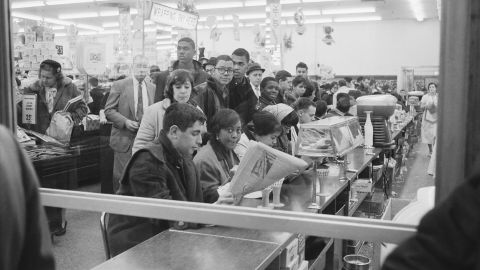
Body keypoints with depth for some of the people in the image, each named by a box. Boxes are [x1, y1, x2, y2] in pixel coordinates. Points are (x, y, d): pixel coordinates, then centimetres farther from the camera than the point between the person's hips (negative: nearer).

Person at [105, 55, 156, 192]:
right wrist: (125, 121, -16)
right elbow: (109, 110, -2)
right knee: (122, 177, -1)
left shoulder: (152, 88, 11)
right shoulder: (119, 85, -1)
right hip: (124, 139, -3)